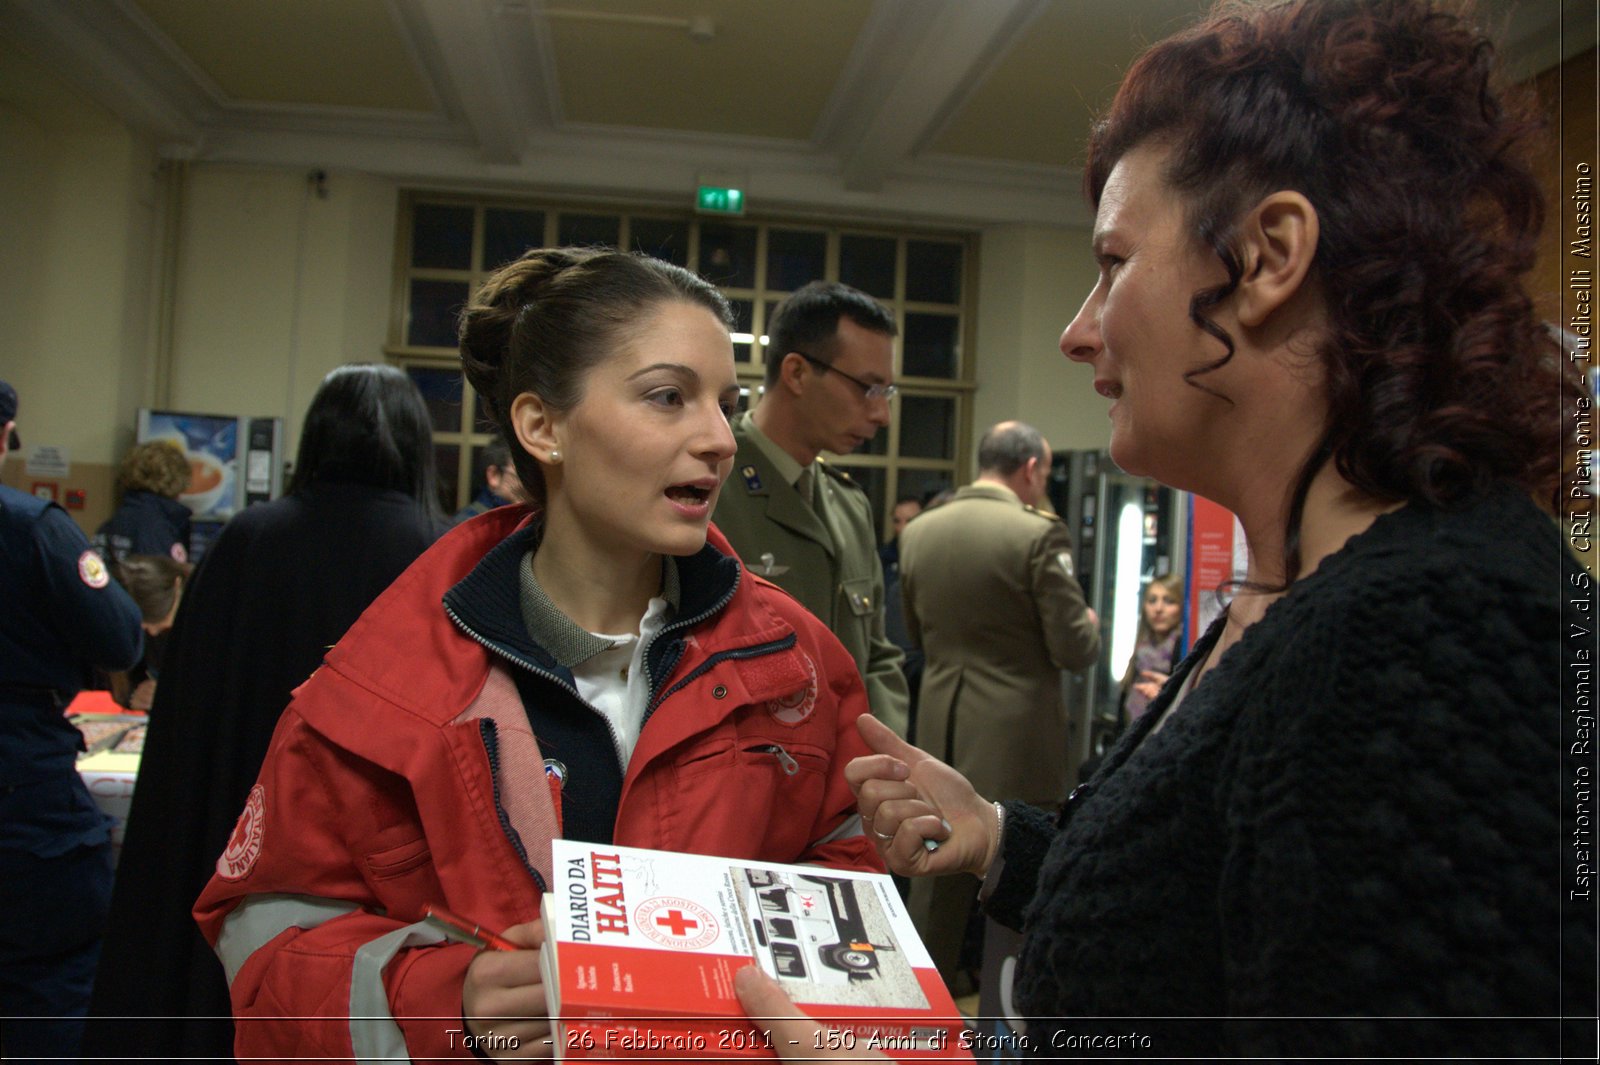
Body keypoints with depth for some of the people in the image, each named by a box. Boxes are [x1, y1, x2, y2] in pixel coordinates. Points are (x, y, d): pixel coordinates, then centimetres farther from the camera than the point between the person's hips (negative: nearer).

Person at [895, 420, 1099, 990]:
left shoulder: (919, 531, 2)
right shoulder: (1039, 534, -16)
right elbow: (1074, 648, -14)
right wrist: (1090, 622, 8)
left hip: (941, 727, 5)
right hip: (1017, 734, -5)